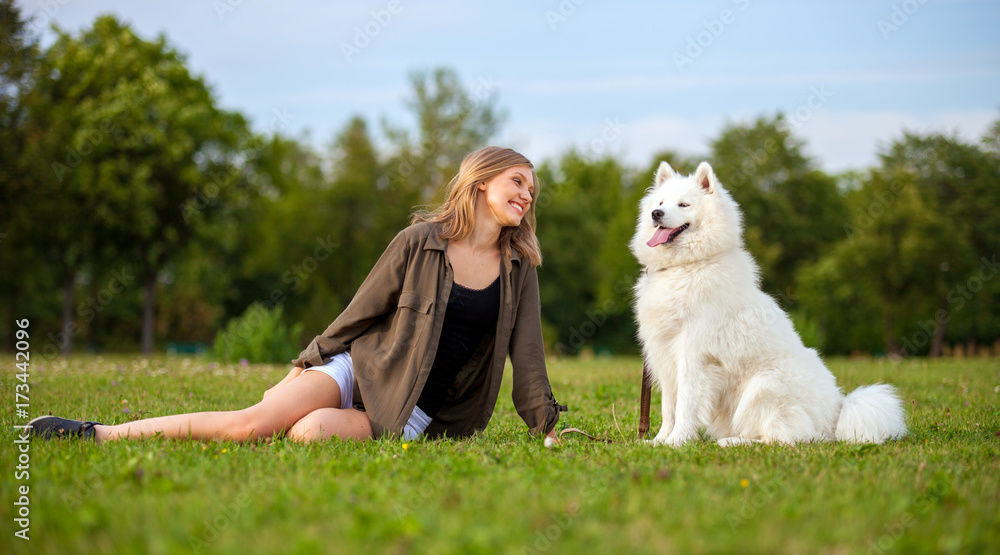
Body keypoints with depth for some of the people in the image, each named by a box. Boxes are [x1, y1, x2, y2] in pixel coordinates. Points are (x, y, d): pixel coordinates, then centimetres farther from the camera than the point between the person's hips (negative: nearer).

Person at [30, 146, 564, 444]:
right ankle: (91, 434, -17)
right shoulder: (419, 242, -3)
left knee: (312, 431, -32)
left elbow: (526, 353, 7)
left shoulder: (517, 268, 5)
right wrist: (305, 364, 8)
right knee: (254, 422, -25)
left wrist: (547, 427, 2)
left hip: (415, 414, 1)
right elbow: (361, 311, 5)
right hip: (361, 369, -1)